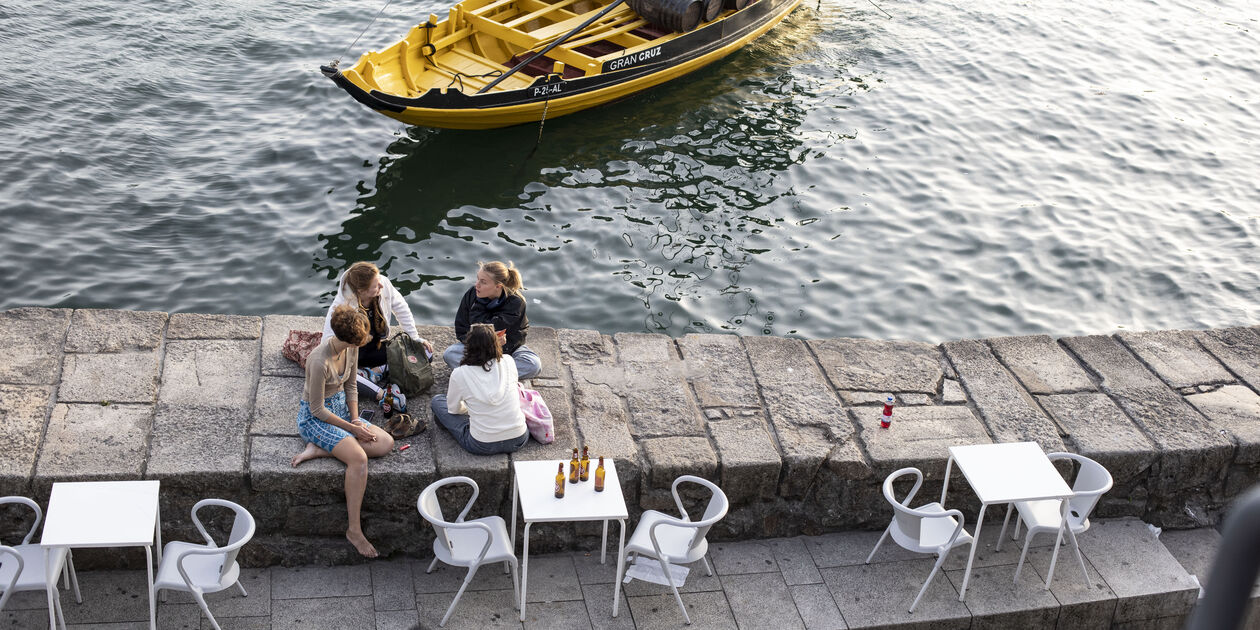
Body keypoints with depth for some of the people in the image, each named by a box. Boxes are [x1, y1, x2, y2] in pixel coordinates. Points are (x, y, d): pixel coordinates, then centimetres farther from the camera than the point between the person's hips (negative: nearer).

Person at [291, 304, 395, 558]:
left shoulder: (351, 349, -5)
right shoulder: (320, 361, -29)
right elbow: (318, 410, -21)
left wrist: (356, 418, -3)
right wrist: (351, 428, -17)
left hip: (341, 408, 8)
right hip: (314, 417, -8)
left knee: (387, 443, -13)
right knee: (359, 458, -30)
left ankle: (318, 449, -12)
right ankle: (354, 530, -22)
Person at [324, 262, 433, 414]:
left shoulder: (384, 285, -19)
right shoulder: (340, 307, -30)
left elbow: (401, 309, 0)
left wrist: (415, 337, 1)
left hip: (378, 346, 5)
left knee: (424, 349, -12)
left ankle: (376, 371, -22)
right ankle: (384, 395, -41)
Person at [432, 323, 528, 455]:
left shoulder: (459, 374, -11)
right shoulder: (508, 363, -5)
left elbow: (453, 409, 5)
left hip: (482, 446, -2)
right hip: (519, 440, 2)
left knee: (437, 401, 15)